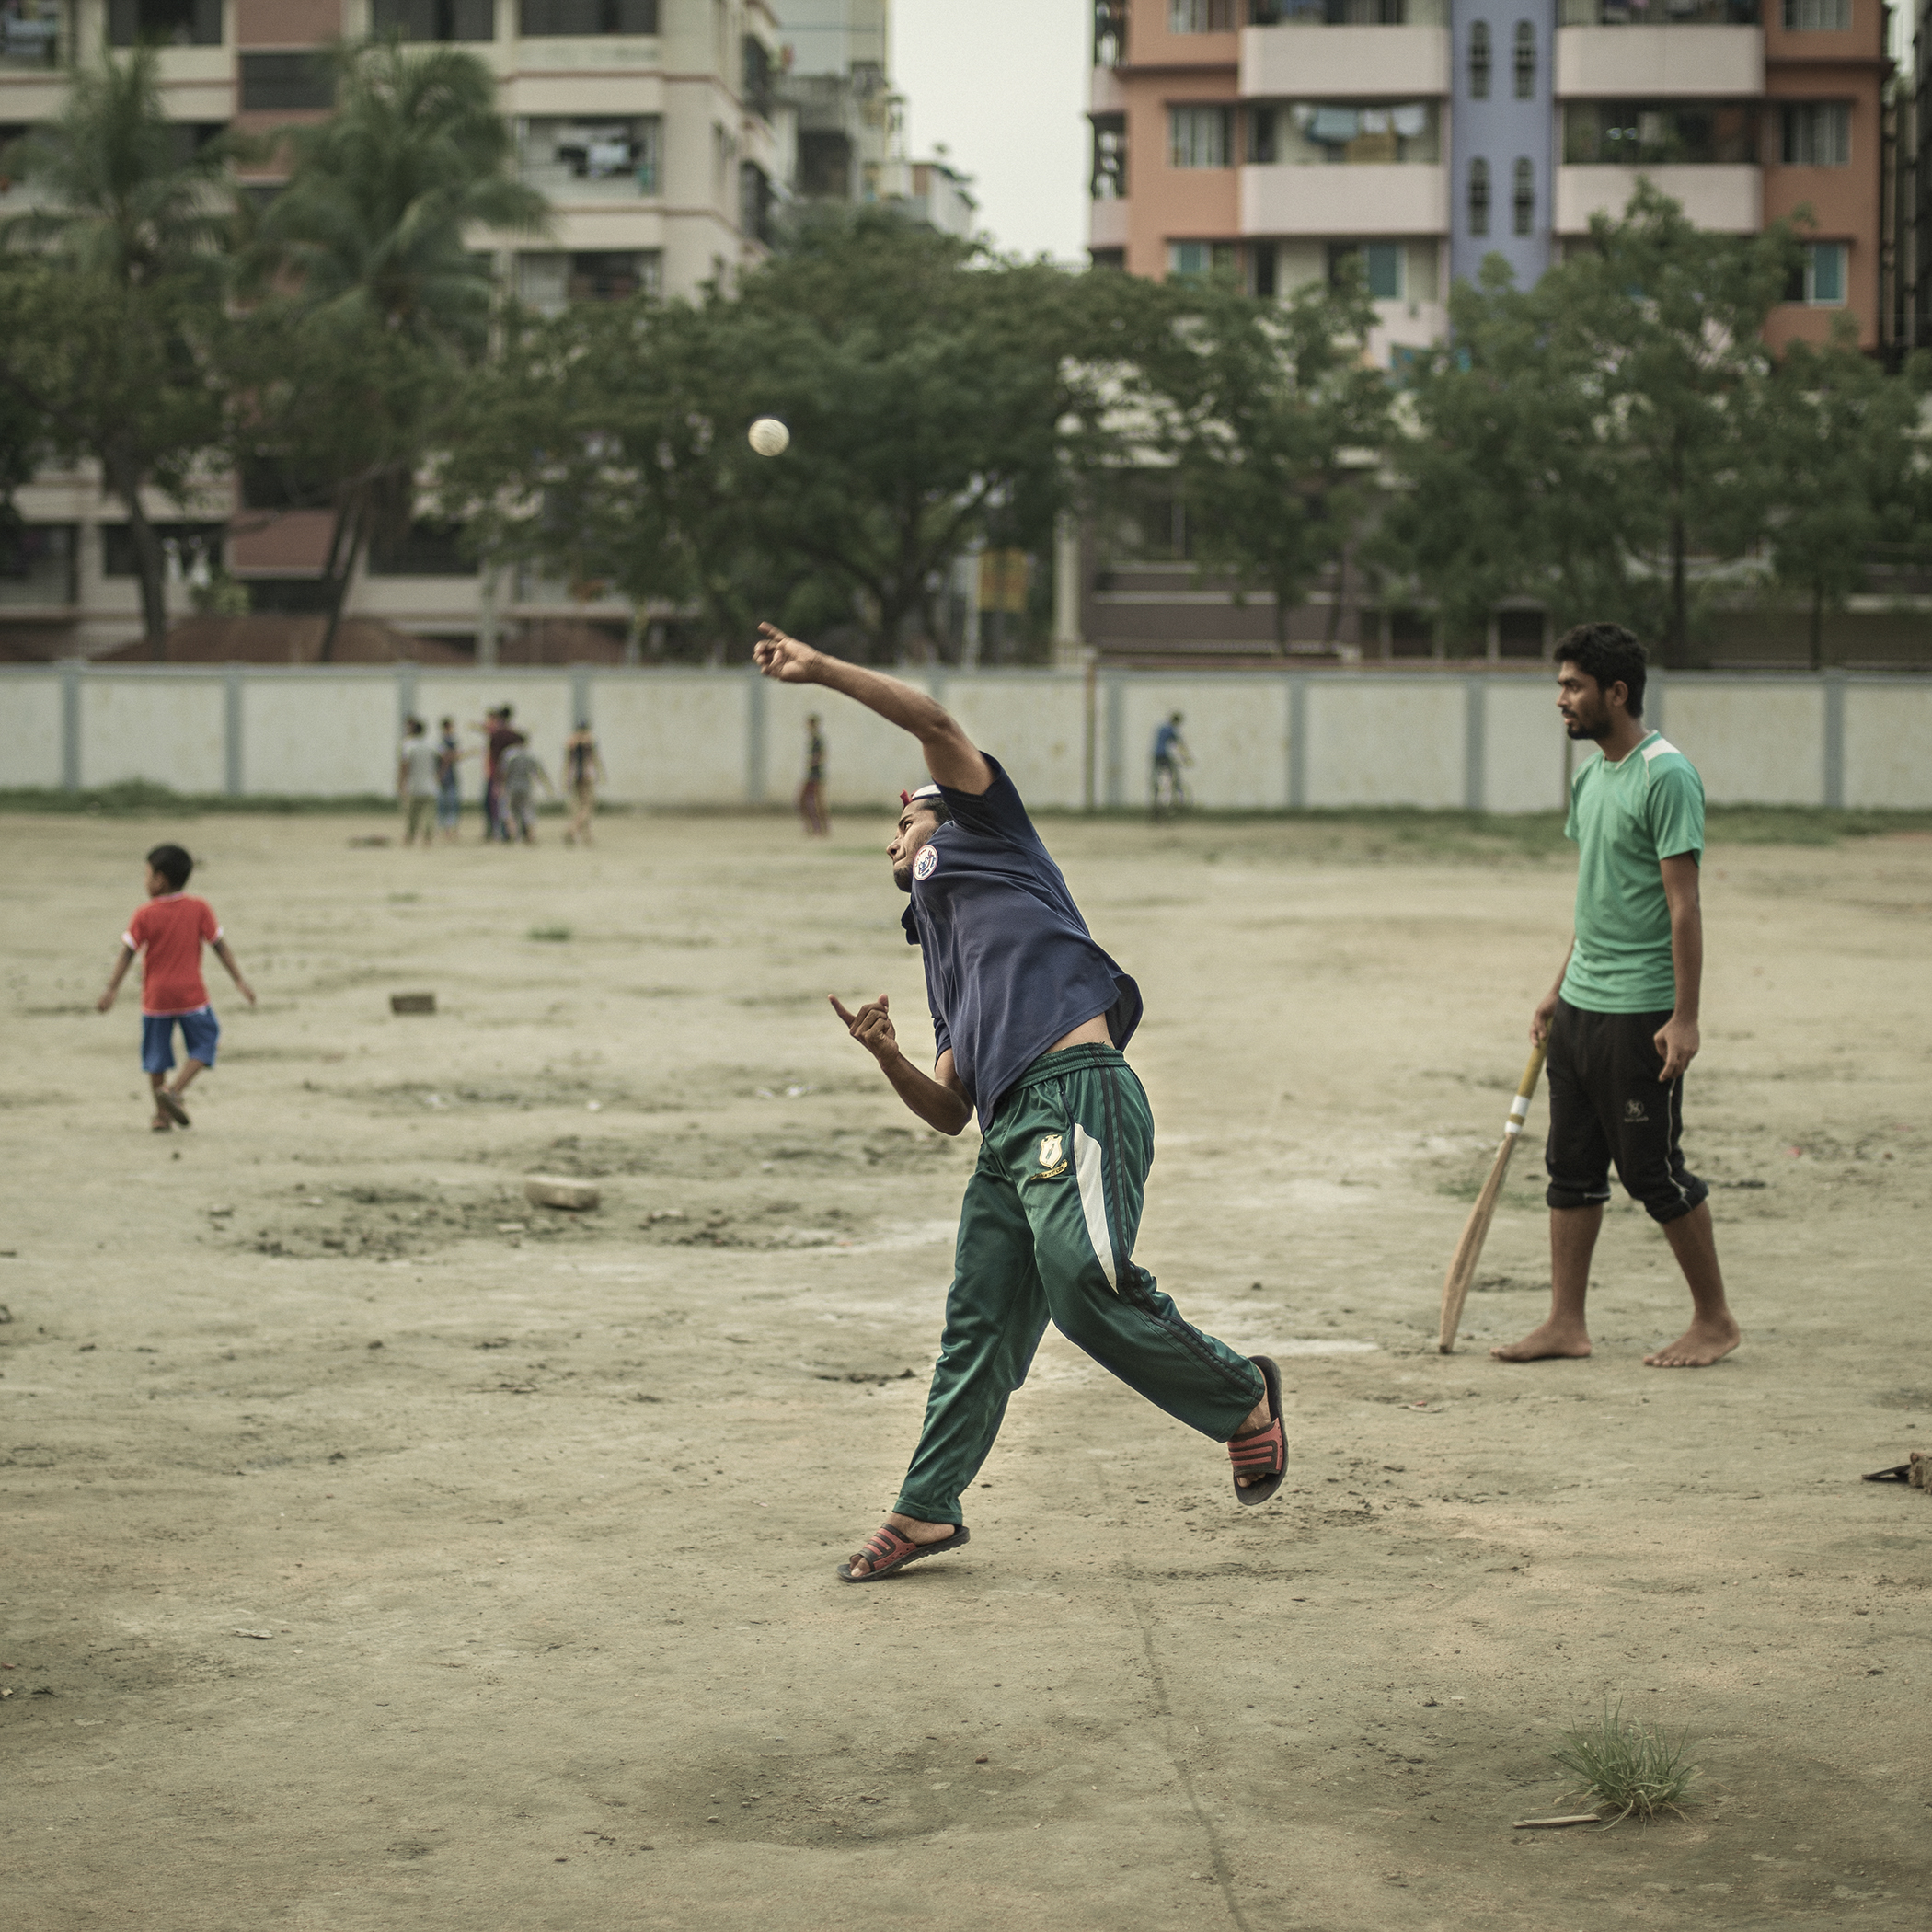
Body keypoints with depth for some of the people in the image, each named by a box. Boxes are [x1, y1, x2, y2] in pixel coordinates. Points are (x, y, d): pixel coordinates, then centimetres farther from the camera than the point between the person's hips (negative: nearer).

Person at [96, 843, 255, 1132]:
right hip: (191, 995, 0)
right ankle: (175, 1090, -9)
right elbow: (220, 946, -3)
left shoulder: (145, 916, -8)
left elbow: (127, 954, -10)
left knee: (157, 1055, 12)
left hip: (155, 997, 0)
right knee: (203, 1046, 12)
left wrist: (111, 991, -8)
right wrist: (239, 981, 1)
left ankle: (162, 1115, 15)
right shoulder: (199, 909, -4)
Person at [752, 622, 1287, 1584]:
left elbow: (932, 721, 3)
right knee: (981, 1321, 7)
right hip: (1008, 1130, 9)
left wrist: (817, 668, 6)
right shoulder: (945, 959, 34)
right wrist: (887, 1057, 12)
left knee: (1085, 1281, -23)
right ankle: (925, 1511, 12)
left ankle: (1240, 1393, -5)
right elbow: (949, 1110, 29)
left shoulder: (981, 839, 18)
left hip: (1076, 1090, -9)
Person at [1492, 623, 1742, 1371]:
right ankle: (1566, 1323, 15)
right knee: (1571, 1167, 9)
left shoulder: (1666, 776, -15)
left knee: (1653, 1170, -2)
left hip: (1640, 1013, -8)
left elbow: (1683, 905, -17)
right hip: (1581, 1007, 9)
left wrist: (1685, 1018, -19)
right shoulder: (1590, 777, 11)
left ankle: (1714, 1320, 12)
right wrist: (1560, 987, 21)